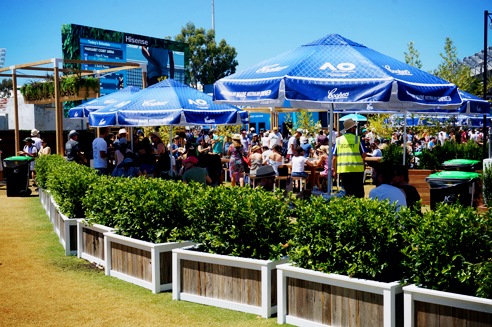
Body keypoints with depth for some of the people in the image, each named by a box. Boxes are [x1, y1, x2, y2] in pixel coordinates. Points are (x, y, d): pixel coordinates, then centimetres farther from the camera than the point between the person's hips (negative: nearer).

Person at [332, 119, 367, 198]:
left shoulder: (338, 140, 6)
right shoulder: (358, 139, -2)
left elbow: (334, 157, 3)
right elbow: (364, 155, -3)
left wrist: (334, 170, 9)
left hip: (343, 170, 2)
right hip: (357, 169, -2)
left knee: (346, 191, 7)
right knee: (358, 192, 4)